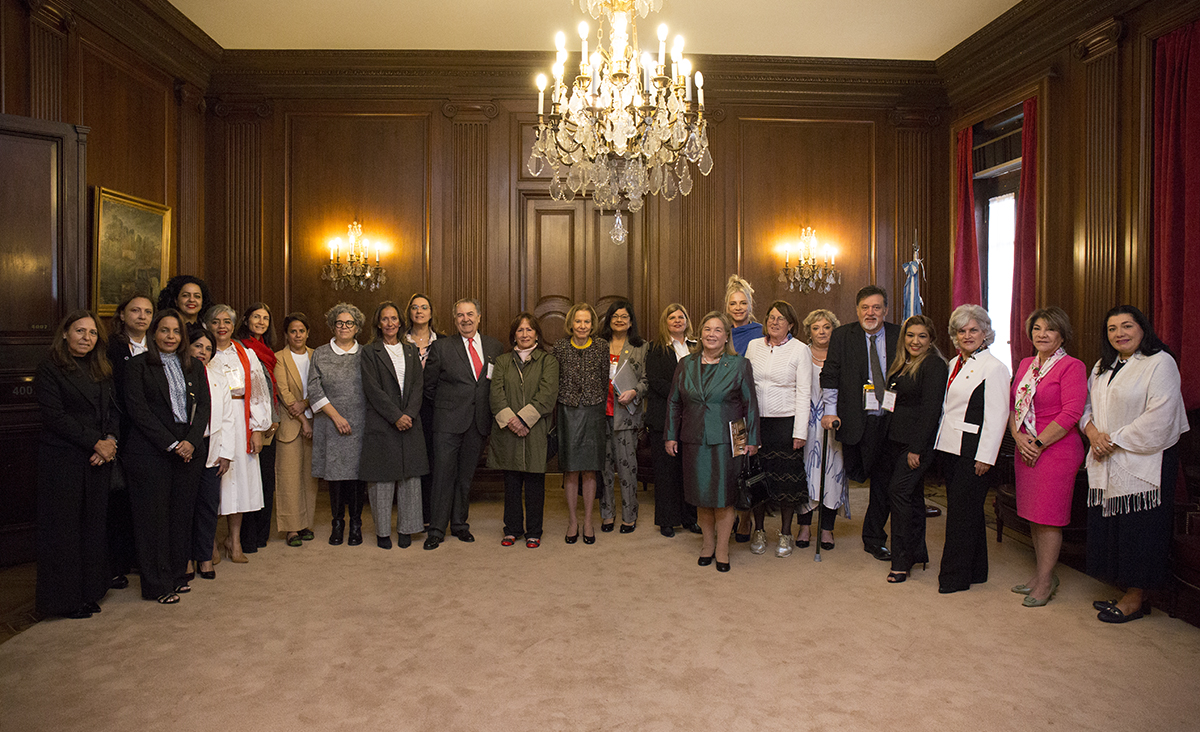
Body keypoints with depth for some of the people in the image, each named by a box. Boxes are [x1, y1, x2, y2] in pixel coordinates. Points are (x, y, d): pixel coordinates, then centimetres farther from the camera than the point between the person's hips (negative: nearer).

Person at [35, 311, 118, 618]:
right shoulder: (49, 369, -5)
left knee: (93, 525, 9)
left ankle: (89, 593, 20)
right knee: (64, 527, 3)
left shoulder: (102, 371, 13)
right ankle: (65, 599, 15)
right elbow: (55, 416, -13)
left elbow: (114, 410, 10)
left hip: (98, 460, 5)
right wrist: (96, 443, -15)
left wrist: (110, 440, -8)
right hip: (63, 460, -5)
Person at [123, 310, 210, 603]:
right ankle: (157, 585, 10)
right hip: (151, 452, -4)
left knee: (182, 514, 8)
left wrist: (191, 441, -7)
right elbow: (138, 410, -8)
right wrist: (171, 444, -13)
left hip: (189, 450, 4)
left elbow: (203, 406, 8)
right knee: (153, 516, 1)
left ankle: (177, 575, 21)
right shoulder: (138, 366, 0)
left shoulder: (194, 367, 13)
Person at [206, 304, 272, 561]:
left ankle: (234, 540, 12)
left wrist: (258, 429, 1)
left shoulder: (247, 355, 11)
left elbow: (258, 393, 8)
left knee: (239, 475, 2)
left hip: (240, 423, 2)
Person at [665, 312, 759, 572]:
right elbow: (674, 402, 12)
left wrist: (752, 440, -2)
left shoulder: (739, 365, 0)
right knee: (701, 496, 9)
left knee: (723, 496, 2)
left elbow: (750, 405, 1)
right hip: (694, 441, 3)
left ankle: (722, 548, 17)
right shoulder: (686, 365, 8)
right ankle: (708, 543, 27)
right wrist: (671, 435, 8)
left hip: (726, 441, -2)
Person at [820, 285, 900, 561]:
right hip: (856, 420, -1)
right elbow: (830, 375, 2)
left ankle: (874, 540, 22)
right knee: (855, 474, 2)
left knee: (883, 481, 8)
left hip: (890, 421, 1)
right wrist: (830, 410, -4)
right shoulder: (842, 336, 3)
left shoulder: (899, 336, 5)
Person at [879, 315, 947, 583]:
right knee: (912, 495, 14)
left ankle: (901, 561, -3)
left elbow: (930, 408, -16)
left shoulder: (934, 364, -11)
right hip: (897, 439, 8)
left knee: (898, 491, -12)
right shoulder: (902, 364, 14)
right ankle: (917, 553, 26)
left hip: (917, 441, -8)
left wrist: (917, 448, -19)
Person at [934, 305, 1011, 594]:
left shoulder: (993, 367, -10)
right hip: (949, 448, 8)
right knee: (964, 510, 14)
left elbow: (997, 416, -15)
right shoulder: (955, 364, 14)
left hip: (972, 451, -8)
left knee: (962, 511, -2)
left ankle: (955, 576, 9)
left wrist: (985, 457, -18)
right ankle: (974, 570, 26)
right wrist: (939, 444, 13)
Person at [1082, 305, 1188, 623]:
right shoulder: (1102, 367, 14)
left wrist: (1115, 440, -15)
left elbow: (1158, 417, -16)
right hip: (1107, 463, 7)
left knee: (1137, 527, 0)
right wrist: (1092, 430, -4)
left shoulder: (1160, 362, -8)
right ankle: (1125, 591, 21)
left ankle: (1136, 599, 12)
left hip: (1143, 461, -7)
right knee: (1110, 526, 9)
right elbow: (1087, 404, 16)